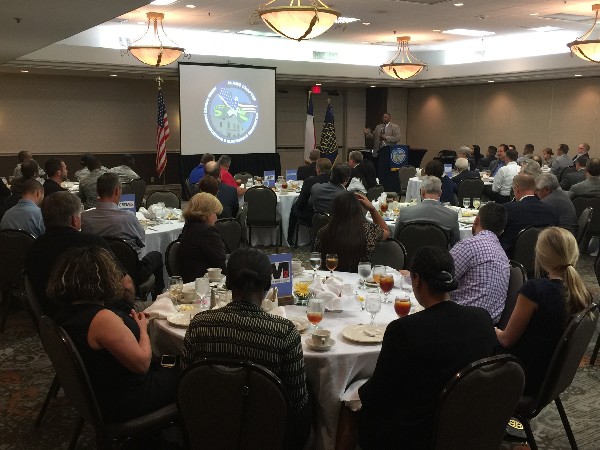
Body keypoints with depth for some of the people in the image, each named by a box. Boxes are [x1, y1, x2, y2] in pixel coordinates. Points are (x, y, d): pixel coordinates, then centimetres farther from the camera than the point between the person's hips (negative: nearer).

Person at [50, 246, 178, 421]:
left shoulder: (65, 313, -4)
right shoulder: (102, 319, -33)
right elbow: (142, 363, -26)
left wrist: (133, 323, 2)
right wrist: (143, 329, -9)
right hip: (121, 403, -9)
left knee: (167, 367, 27)